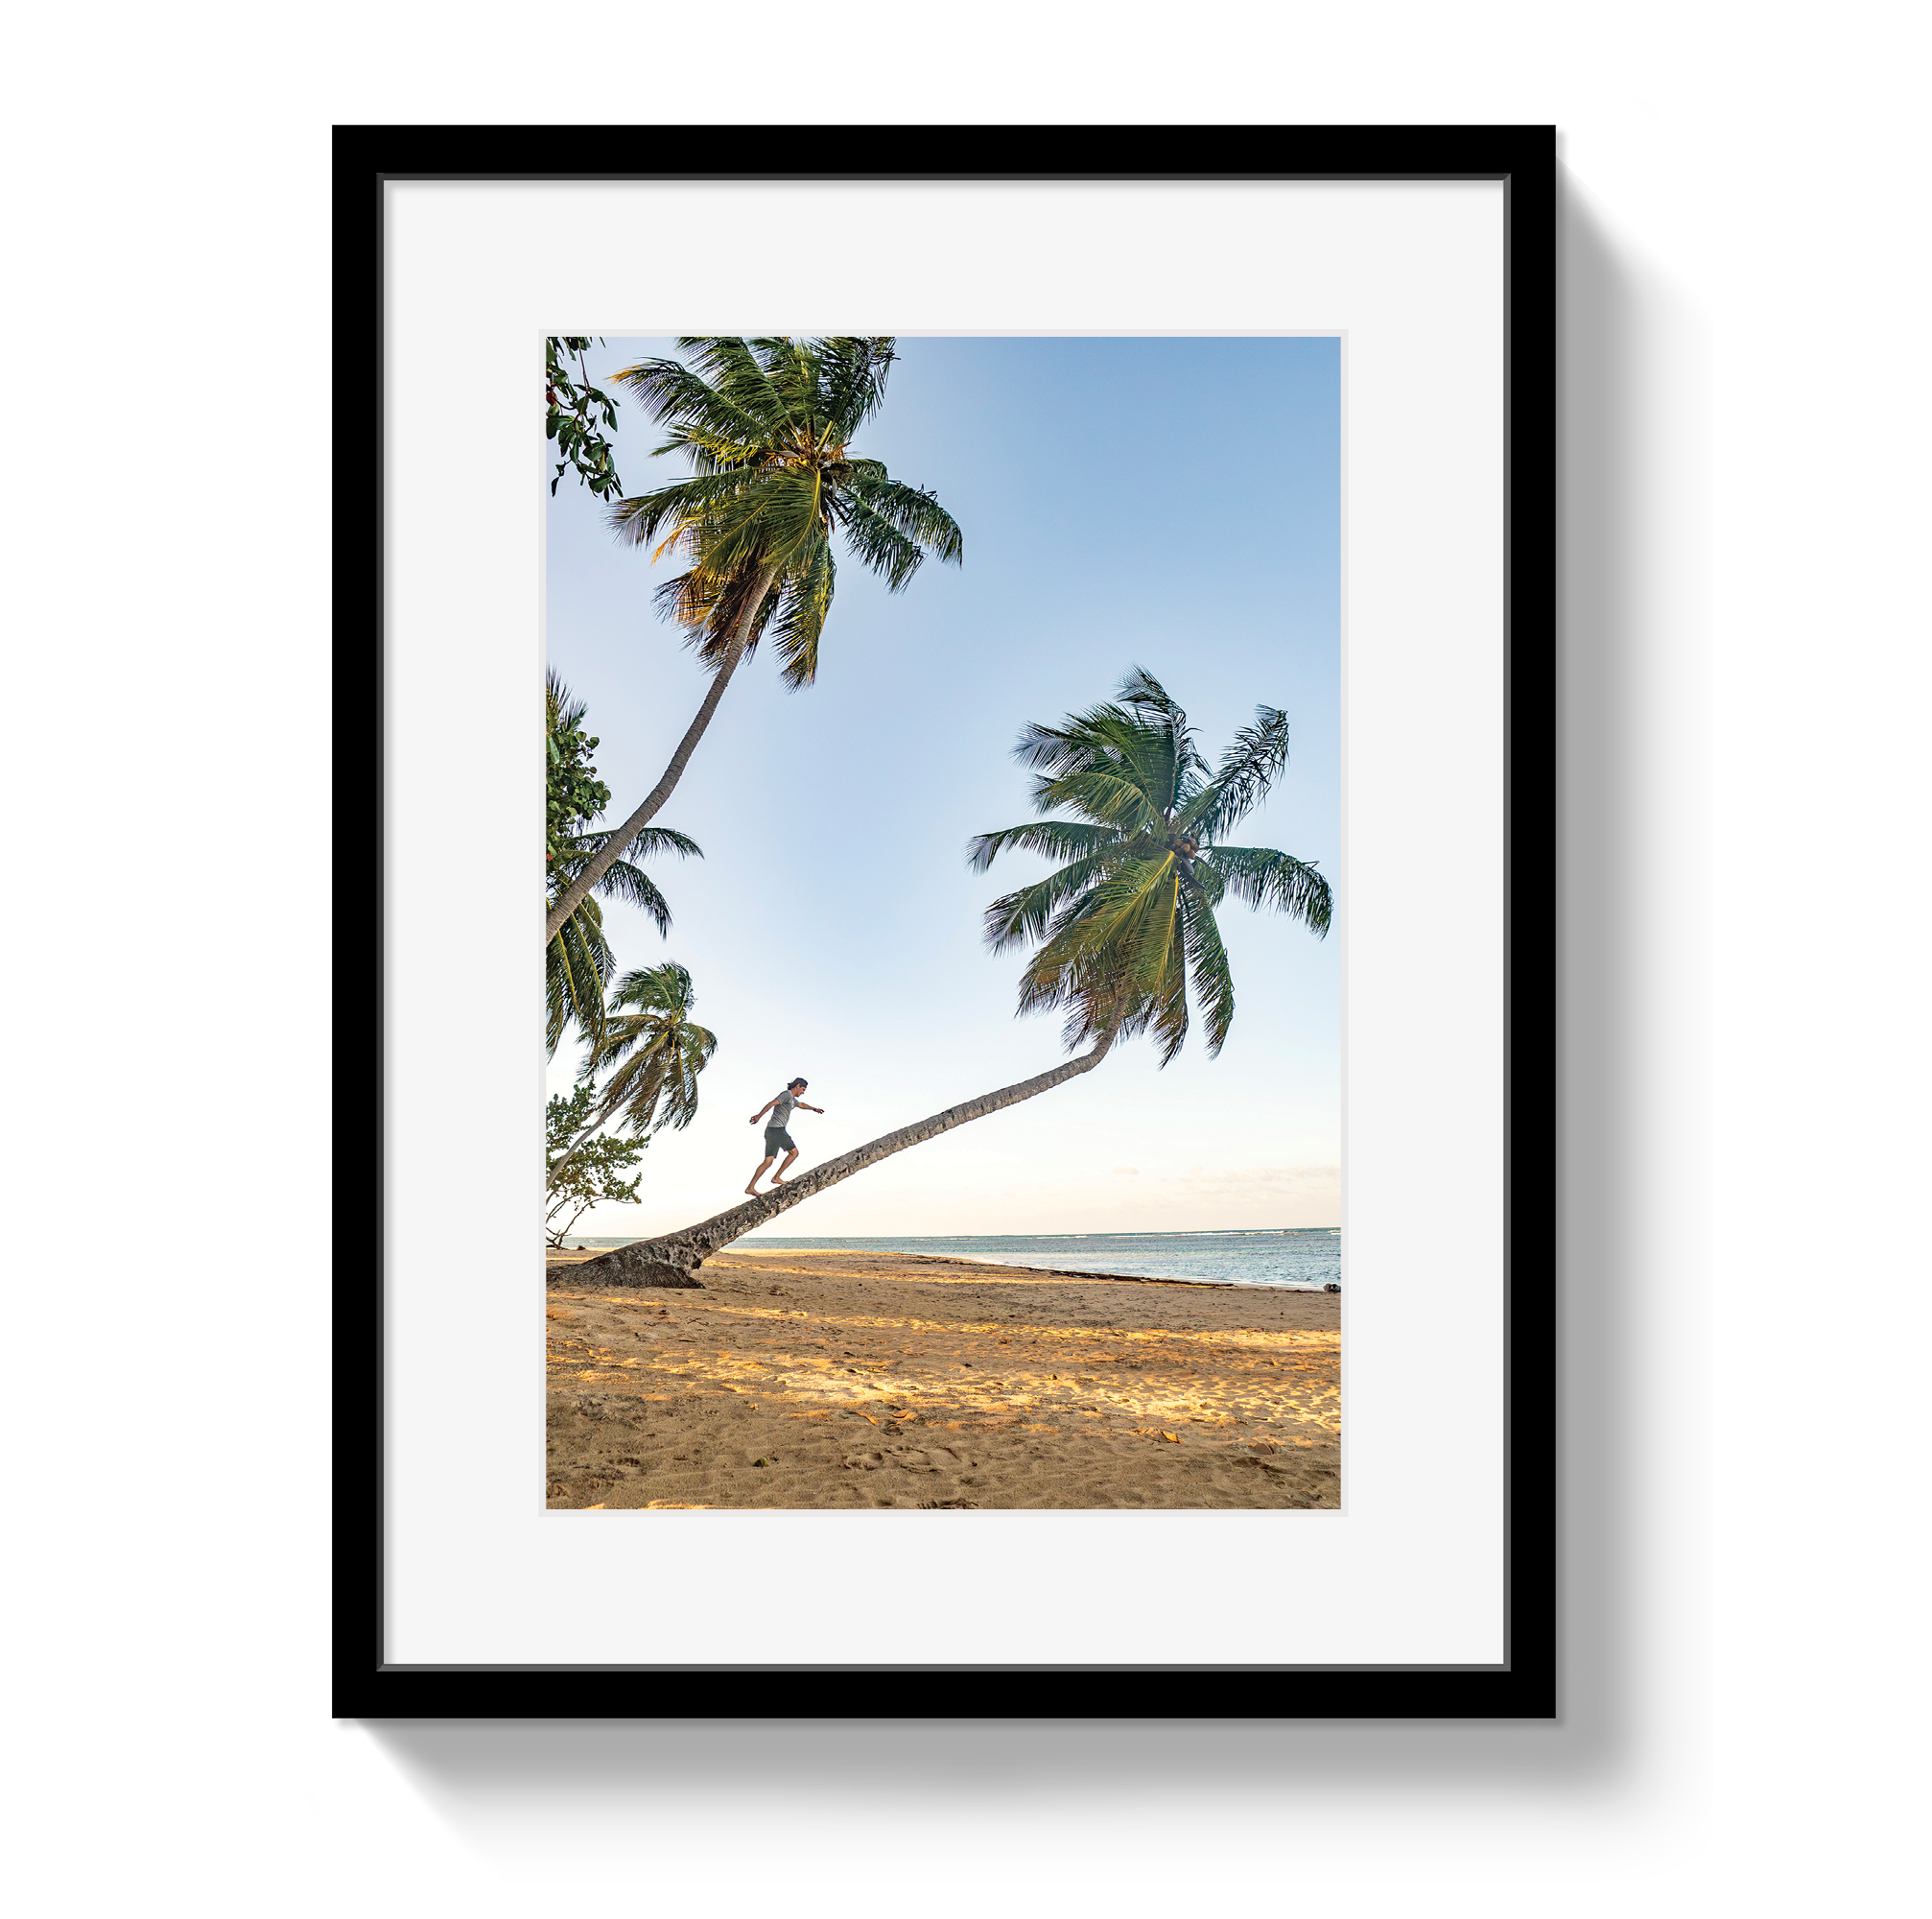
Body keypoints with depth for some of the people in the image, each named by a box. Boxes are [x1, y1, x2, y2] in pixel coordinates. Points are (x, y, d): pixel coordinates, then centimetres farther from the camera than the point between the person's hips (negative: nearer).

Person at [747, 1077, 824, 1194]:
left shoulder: (792, 1099, 24)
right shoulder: (786, 1094, -7)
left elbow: (801, 1104, 46)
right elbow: (772, 1103, -21)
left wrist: (814, 1109, 62)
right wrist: (759, 1115, -35)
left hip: (771, 1131, 9)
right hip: (777, 1129, -9)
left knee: (768, 1161, 2)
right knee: (794, 1152, 0)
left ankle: (750, 1188, -5)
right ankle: (776, 1177, -1)